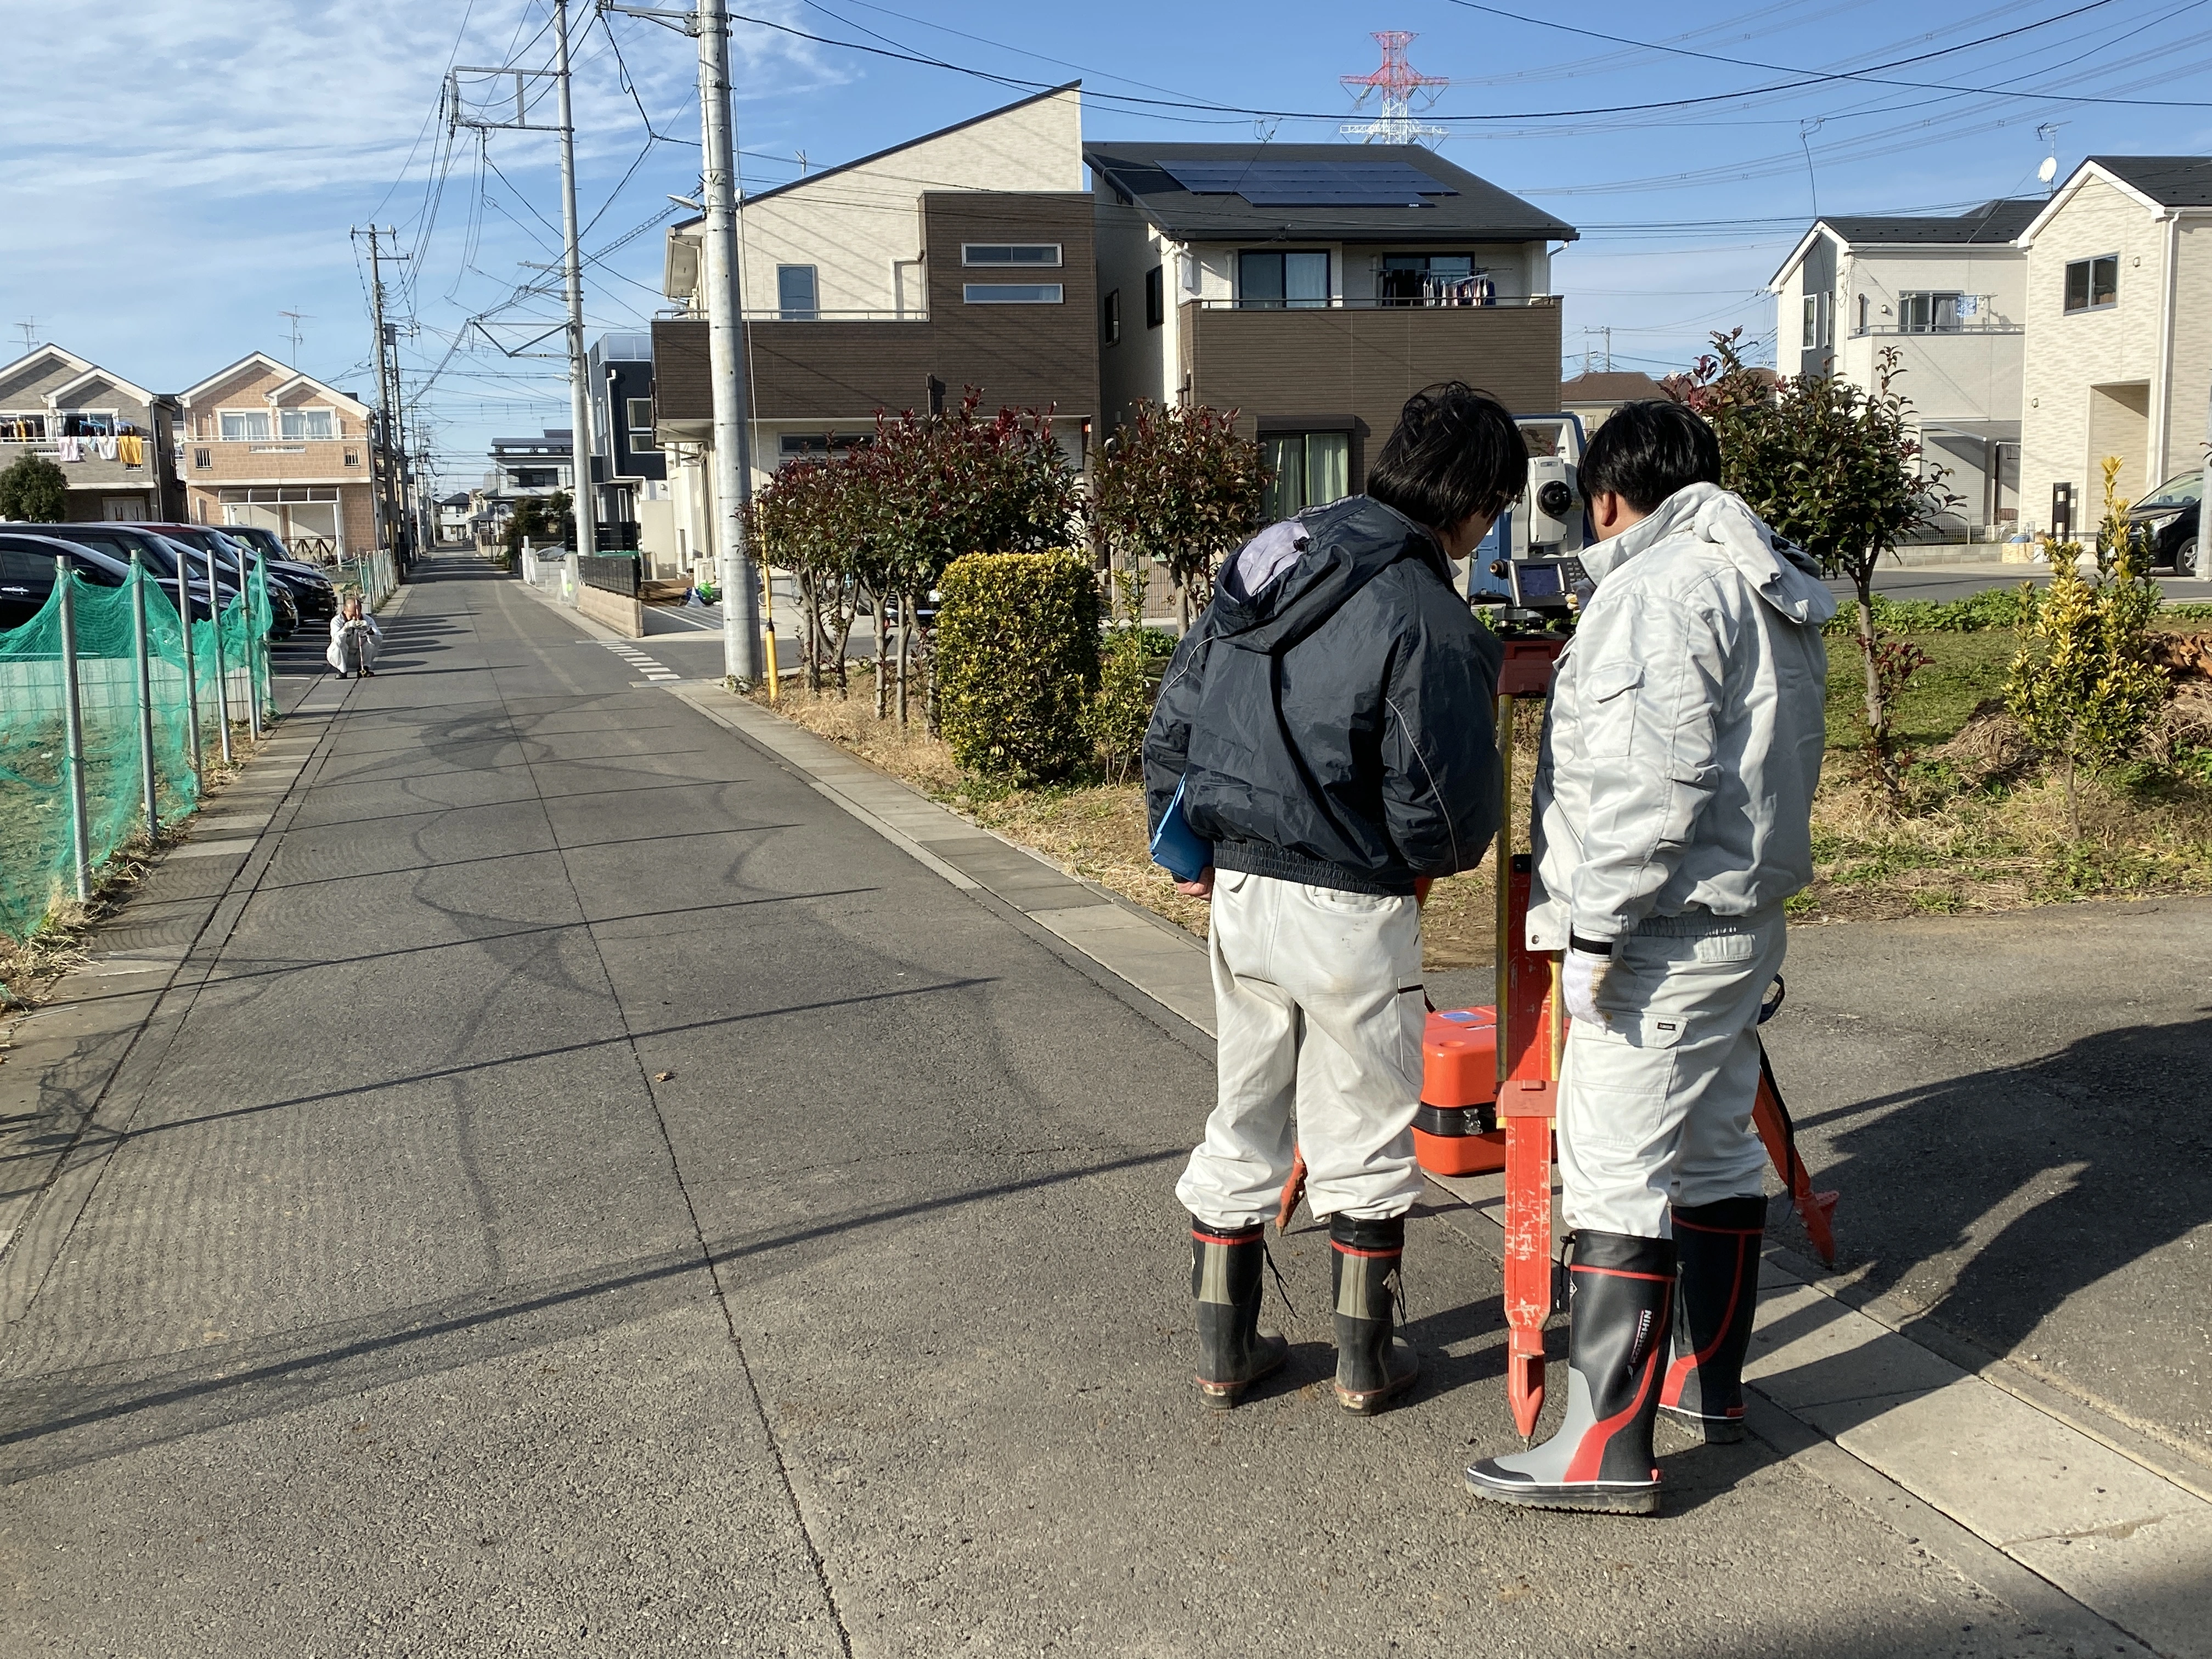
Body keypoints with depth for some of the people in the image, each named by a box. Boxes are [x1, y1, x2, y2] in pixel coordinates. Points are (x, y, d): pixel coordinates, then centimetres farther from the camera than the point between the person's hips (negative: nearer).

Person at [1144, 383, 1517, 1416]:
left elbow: (1174, 711, 10)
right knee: (1363, 1135, 11)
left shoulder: (1270, 555, 5)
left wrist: (1191, 840, 20)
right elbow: (1444, 798, -16)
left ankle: (1223, 1349, 27)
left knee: (1242, 1119, 18)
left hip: (1239, 889, 7)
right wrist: (1444, 858, 7)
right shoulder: (1425, 618, -18)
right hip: (1348, 906, -6)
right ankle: (1365, 1360, 24)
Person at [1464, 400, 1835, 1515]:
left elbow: (1654, 782, -23)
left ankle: (1606, 1446, -5)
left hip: (1662, 937, -10)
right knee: (1715, 1153, 17)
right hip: (1745, 923, 10)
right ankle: (1708, 1382, 30)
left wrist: (1596, 928, -21)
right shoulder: (1774, 594, 16)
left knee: (1617, 1174, -8)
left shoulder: (1663, 589, -14)